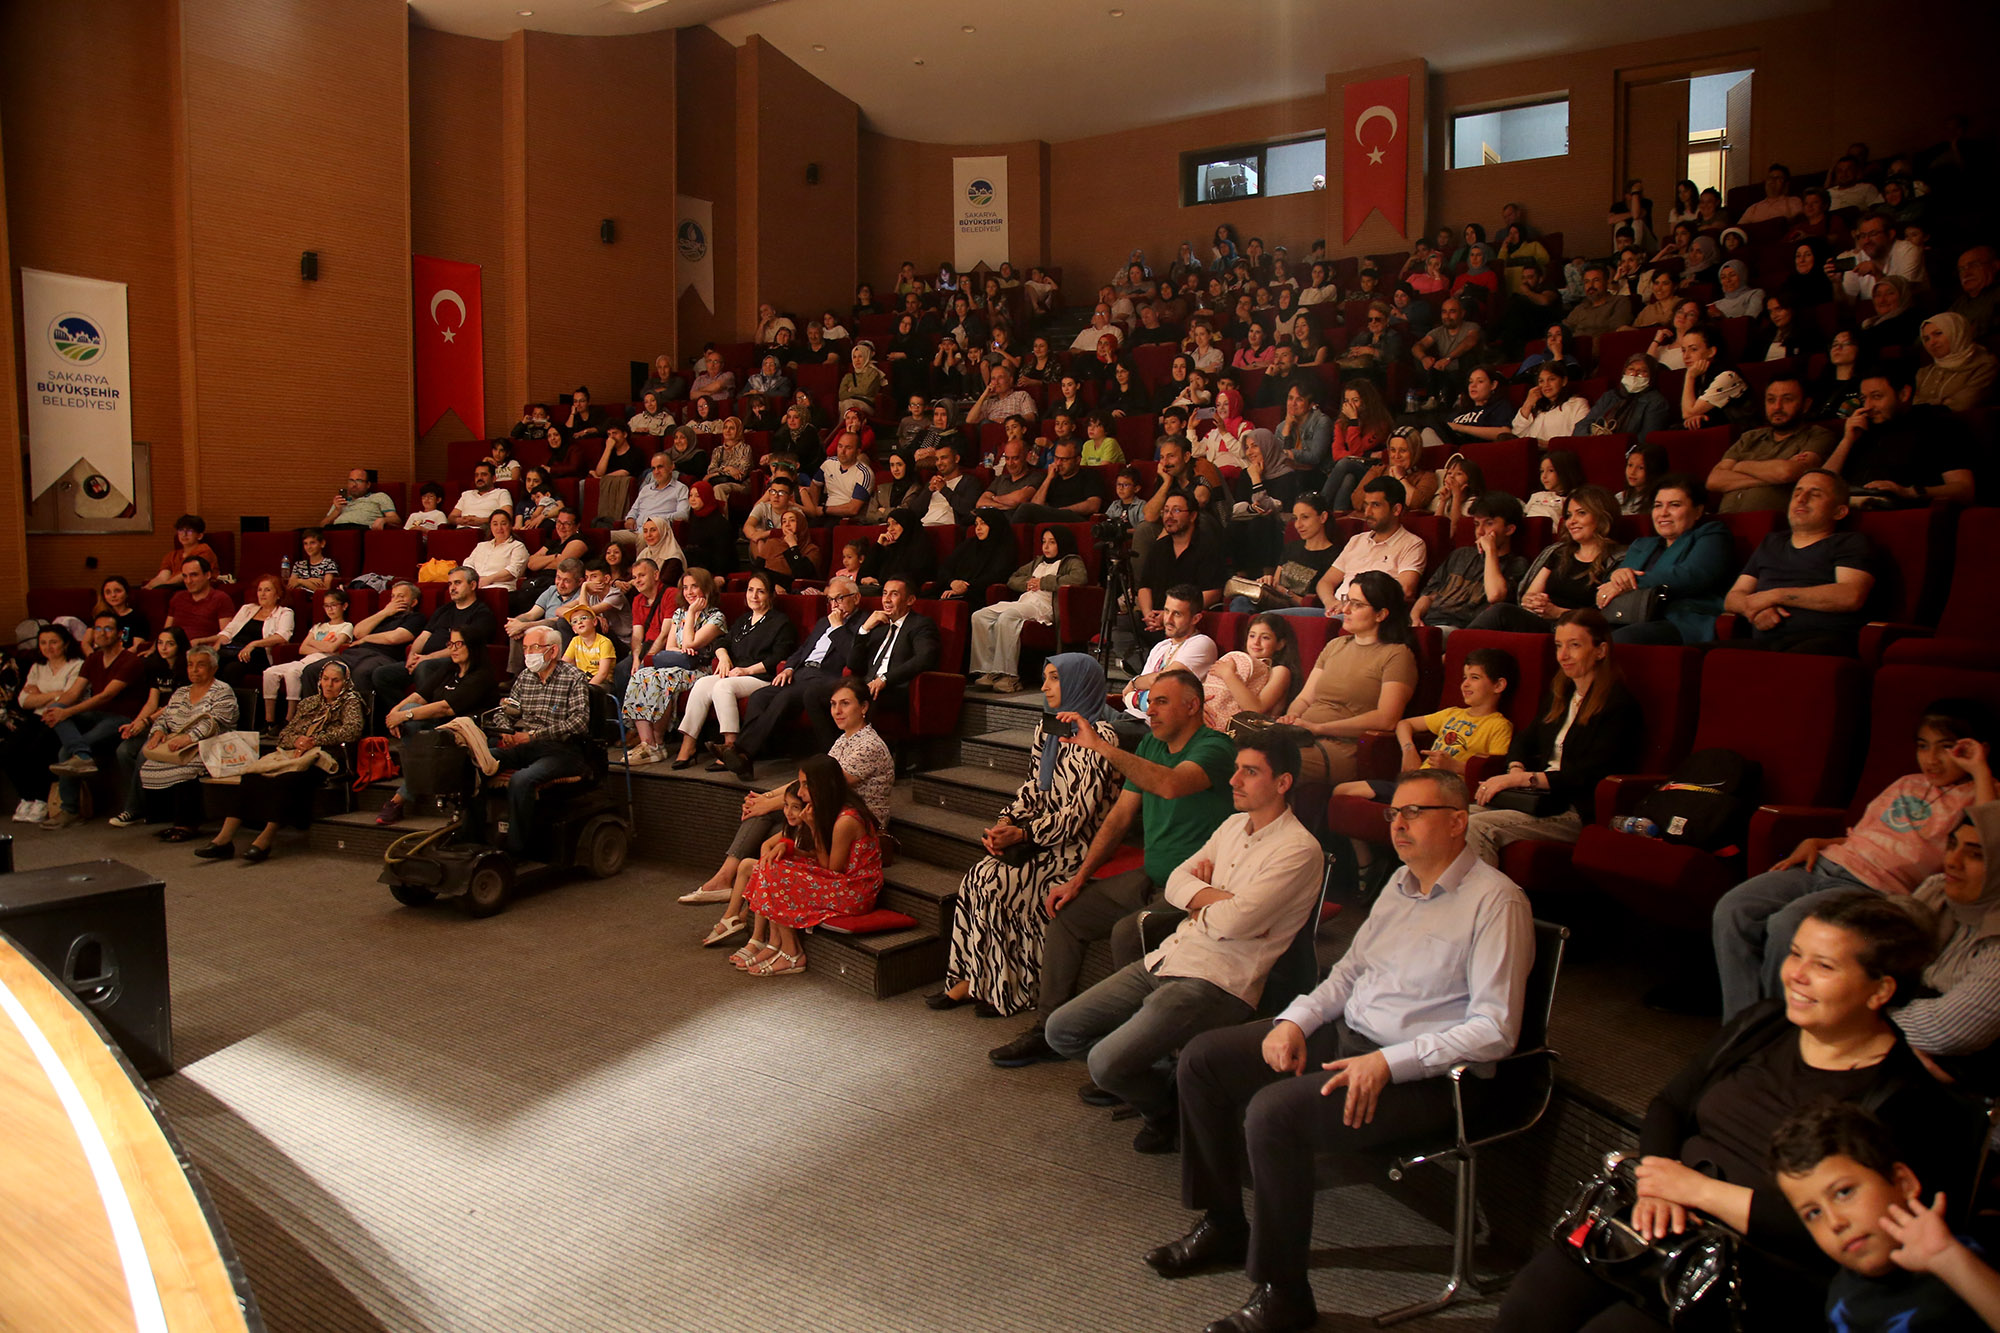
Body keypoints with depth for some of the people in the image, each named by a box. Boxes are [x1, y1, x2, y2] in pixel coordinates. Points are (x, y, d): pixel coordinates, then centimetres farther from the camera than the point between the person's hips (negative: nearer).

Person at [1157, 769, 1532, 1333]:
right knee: (1200, 1059, 1)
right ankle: (1223, 1224, 16)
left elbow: (1495, 1029, -19)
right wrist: (1296, 1020, 2)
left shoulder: (1495, 901, -14)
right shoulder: (1402, 883, 12)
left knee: (1273, 1111, -30)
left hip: (1423, 1076, -9)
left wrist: (1387, 1063, -24)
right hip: (1345, 1034, 9)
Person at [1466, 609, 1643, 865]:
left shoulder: (1619, 704, -8)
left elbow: (1590, 774, -16)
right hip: (1541, 799, 8)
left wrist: (1522, 778, -18)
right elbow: (1527, 738, 22)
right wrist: (1516, 770, -2)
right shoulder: (1560, 691, 18)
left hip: (1578, 813, -8)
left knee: (1477, 826, -28)